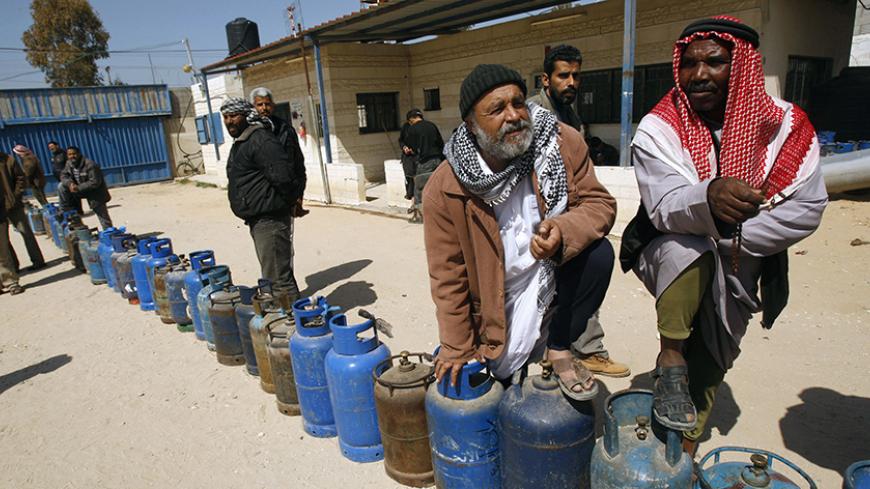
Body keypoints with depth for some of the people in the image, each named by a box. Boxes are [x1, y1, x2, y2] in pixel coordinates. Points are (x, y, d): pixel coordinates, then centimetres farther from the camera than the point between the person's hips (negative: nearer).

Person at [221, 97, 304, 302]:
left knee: (277, 276, -8)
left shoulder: (260, 140, -16)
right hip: (258, 218, 11)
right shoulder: (240, 142, 19)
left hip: (269, 218, -11)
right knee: (273, 272, 21)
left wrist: (290, 198, -13)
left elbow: (281, 175, -28)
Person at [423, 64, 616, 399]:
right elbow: (447, 275, -12)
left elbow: (599, 203, -10)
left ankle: (559, 349, -4)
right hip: (497, 305, 0)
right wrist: (457, 347, -5)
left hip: (555, 277, 1)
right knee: (499, 377, -1)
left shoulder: (564, 143, -16)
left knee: (598, 253, -25)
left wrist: (563, 232, -35)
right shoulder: (444, 189, -20)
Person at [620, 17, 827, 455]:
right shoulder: (658, 128, -16)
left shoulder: (784, 125, -9)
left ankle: (684, 451, 31)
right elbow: (664, 207, -28)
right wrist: (708, 199, -50)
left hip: (739, 267, 3)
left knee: (712, 363, 9)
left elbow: (806, 208, -12)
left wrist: (728, 238, -22)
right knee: (689, 247, -37)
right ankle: (670, 357, -15)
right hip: (670, 257, -3)